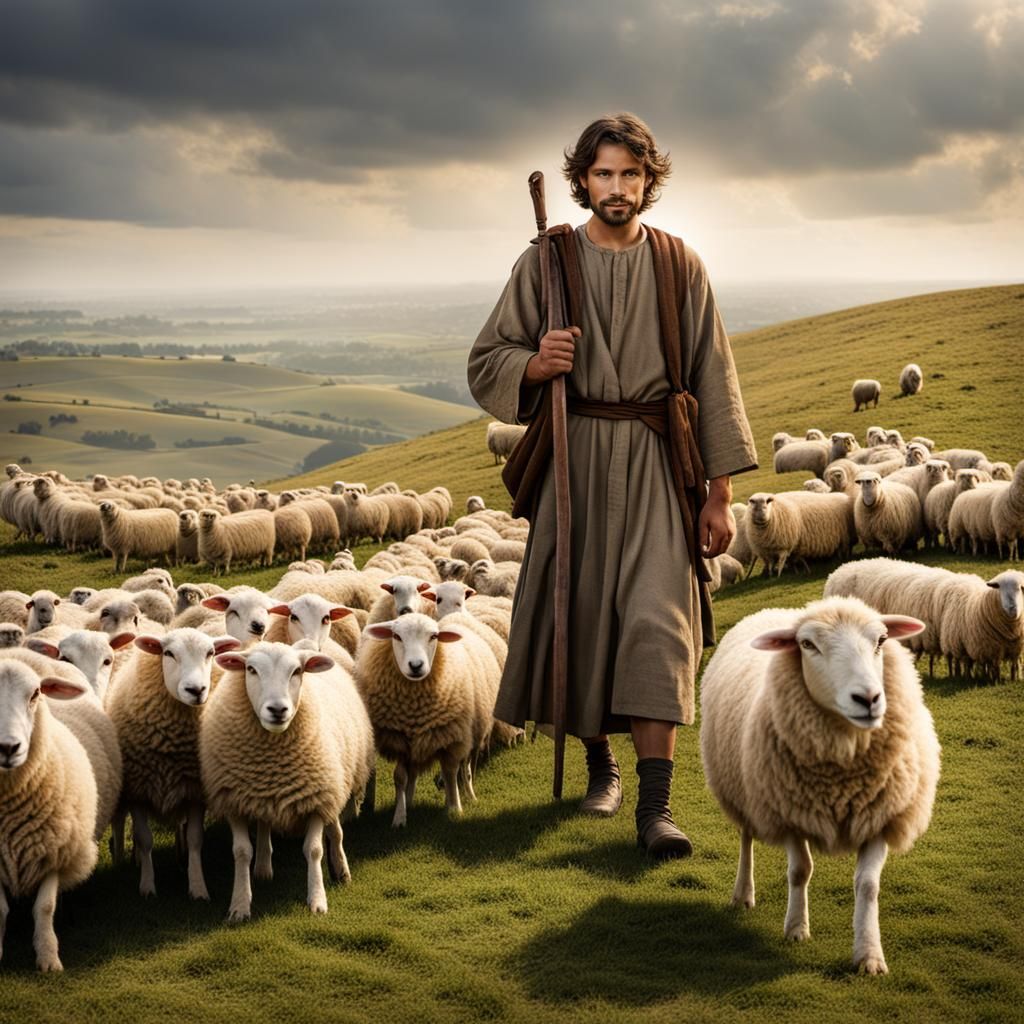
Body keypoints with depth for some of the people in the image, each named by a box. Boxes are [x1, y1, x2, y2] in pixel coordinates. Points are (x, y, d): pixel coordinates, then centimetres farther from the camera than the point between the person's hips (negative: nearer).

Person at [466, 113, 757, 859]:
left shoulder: (680, 267, 5)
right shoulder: (545, 263, 4)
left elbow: (713, 378, 6)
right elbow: (486, 363, 5)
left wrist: (721, 491, 1)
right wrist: (534, 364, -19)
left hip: (655, 463, -1)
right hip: (573, 461, 1)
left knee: (656, 617, -12)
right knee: (578, 610, 5)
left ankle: (656, 805, -15)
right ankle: (601, 764, 28)